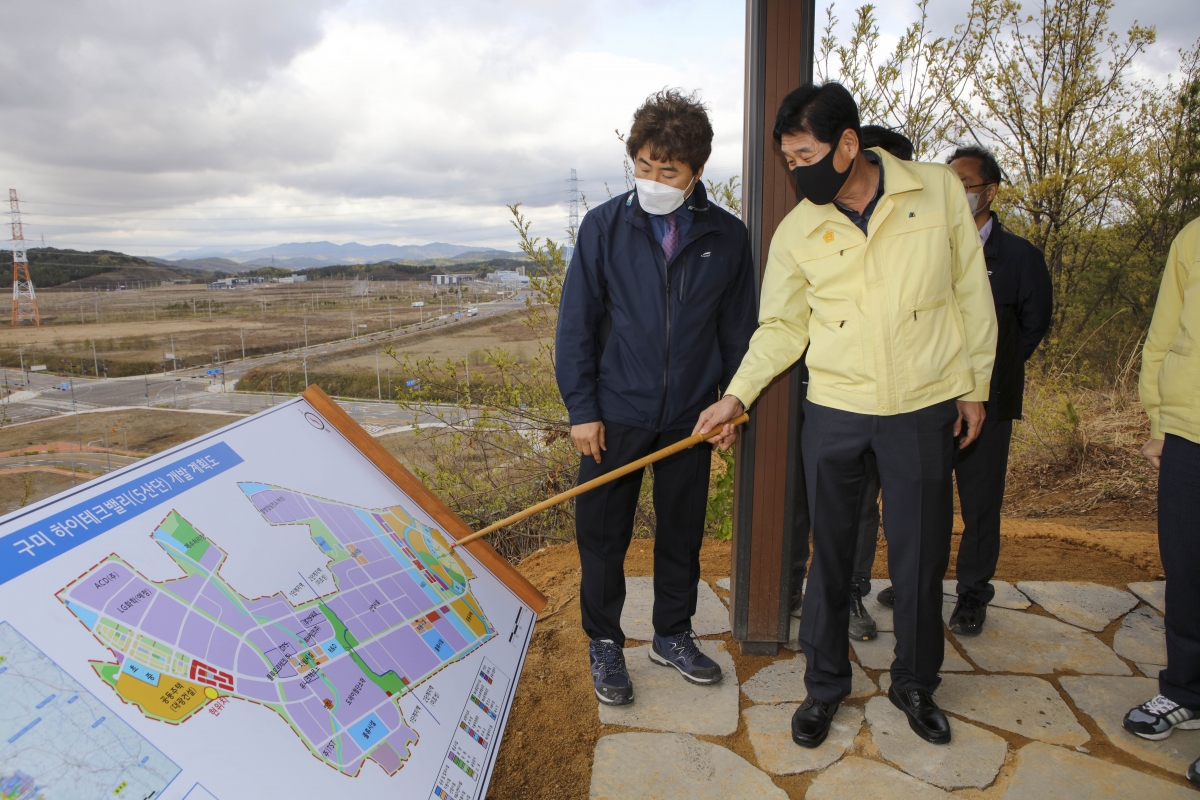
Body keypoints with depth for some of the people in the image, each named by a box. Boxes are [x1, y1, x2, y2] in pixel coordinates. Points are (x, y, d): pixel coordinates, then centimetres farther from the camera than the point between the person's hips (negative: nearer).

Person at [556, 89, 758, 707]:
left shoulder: (727, 236, -2)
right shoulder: (605, 226, -5)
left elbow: (739, 329, 7)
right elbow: (576, 324, -4)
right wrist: (581, 409, -6)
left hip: (690, 416, 2)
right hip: (615, 413, -1)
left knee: (682, 532, 14)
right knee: (602, 533, 7)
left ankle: (673, 635, 35)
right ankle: (604, 644, 27)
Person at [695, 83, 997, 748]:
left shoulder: (940, 190, -4)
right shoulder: (796, 232, -2)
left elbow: (972, 292, 4)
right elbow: (780, 327, 5)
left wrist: (974, 384, 4)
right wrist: (736, 396, -6)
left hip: (924, 409, 0)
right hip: (834, 412, 1)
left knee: (920, 555, 11)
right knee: (831, 554, 10)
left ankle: (915, 683, 35)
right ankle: (824, 684, 31)